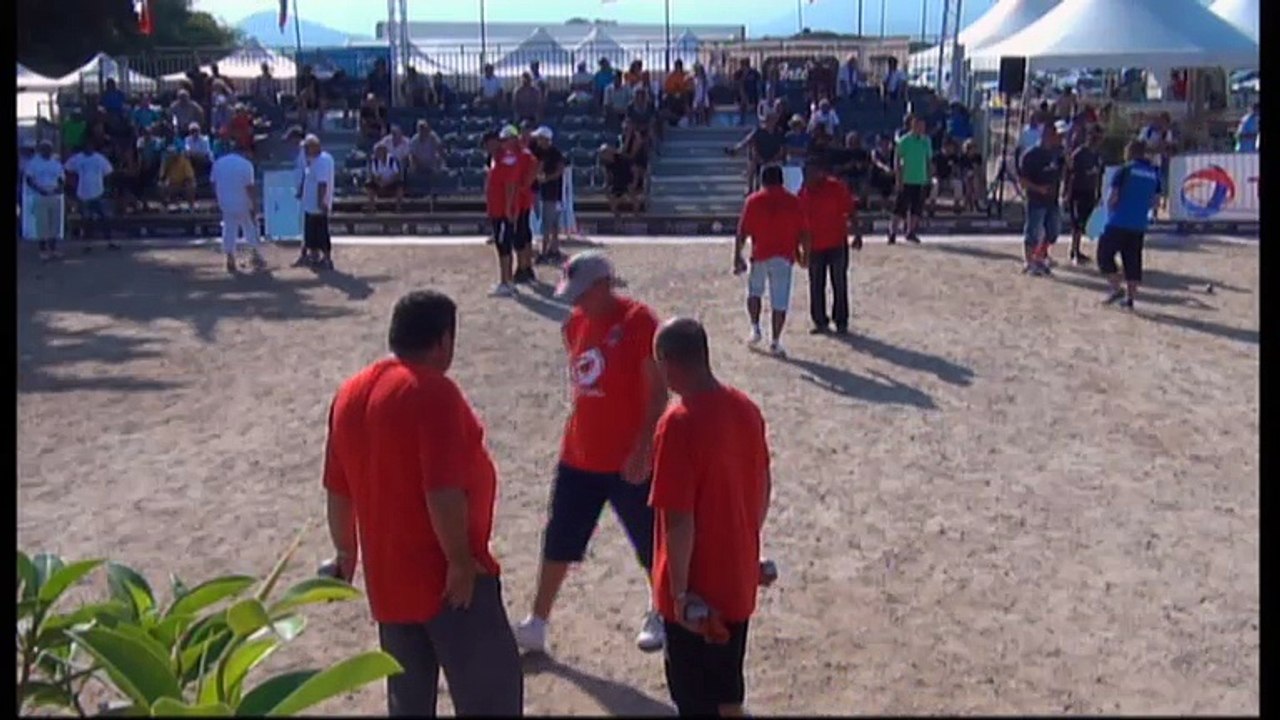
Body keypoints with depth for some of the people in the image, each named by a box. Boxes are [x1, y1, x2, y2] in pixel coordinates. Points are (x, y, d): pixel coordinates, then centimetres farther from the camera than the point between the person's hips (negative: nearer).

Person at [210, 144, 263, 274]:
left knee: (229, 231, 9)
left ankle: (230, 262, 9)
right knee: (250, 229, 14)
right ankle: (255, 256, 20)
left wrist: (220, 200, 17)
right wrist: (255, 205, -11)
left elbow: (214, 184, 8)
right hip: (243, 205, -4)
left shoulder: (218, 163, 5)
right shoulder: (246, 165, -12)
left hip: (226, 205, 4)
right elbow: (250, 187, -16)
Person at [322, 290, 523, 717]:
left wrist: (346, 551, 26)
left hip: (387, 577, 8)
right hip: (447, 577, -8)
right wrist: (460, 560, -16)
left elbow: (338, 490, 14)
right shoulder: (433, 392, -18)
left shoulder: (352, 393, 7)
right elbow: (443, 492, -26)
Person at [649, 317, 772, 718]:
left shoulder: (678, 424, -23)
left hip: (695, 593, -7)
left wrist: (678, 590, -14)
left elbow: (679, 519, -23)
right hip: (738, 582, 7)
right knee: (727, 687, 23)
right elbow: (763, 489, 10)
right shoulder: (746, 409, 0)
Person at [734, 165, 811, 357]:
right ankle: (775, 342, 1)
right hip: (784, 257, 0)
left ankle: (755, 329, 16)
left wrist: (737, 258, 1)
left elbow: (742, 233, -4)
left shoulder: (753, 200, -1)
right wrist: (804, 255, 13)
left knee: (754, 292, 23)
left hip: (760, 256, 0)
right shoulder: (793, 201, 2)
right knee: (780, 302, 2)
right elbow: (804, 233, 1)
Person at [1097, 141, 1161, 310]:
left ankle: (1117, 289, -4)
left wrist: (1110, 213, 6)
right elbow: (1156, 201, 10)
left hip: (1119, 223, -5)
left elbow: (1112, 197, -11)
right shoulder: (1154, 173, 8)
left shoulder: (1124, 171, -7)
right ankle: (1130, 298, 9)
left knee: (1105, 254, 7)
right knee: (1133, 260, 9)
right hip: (1140, 225, 5)